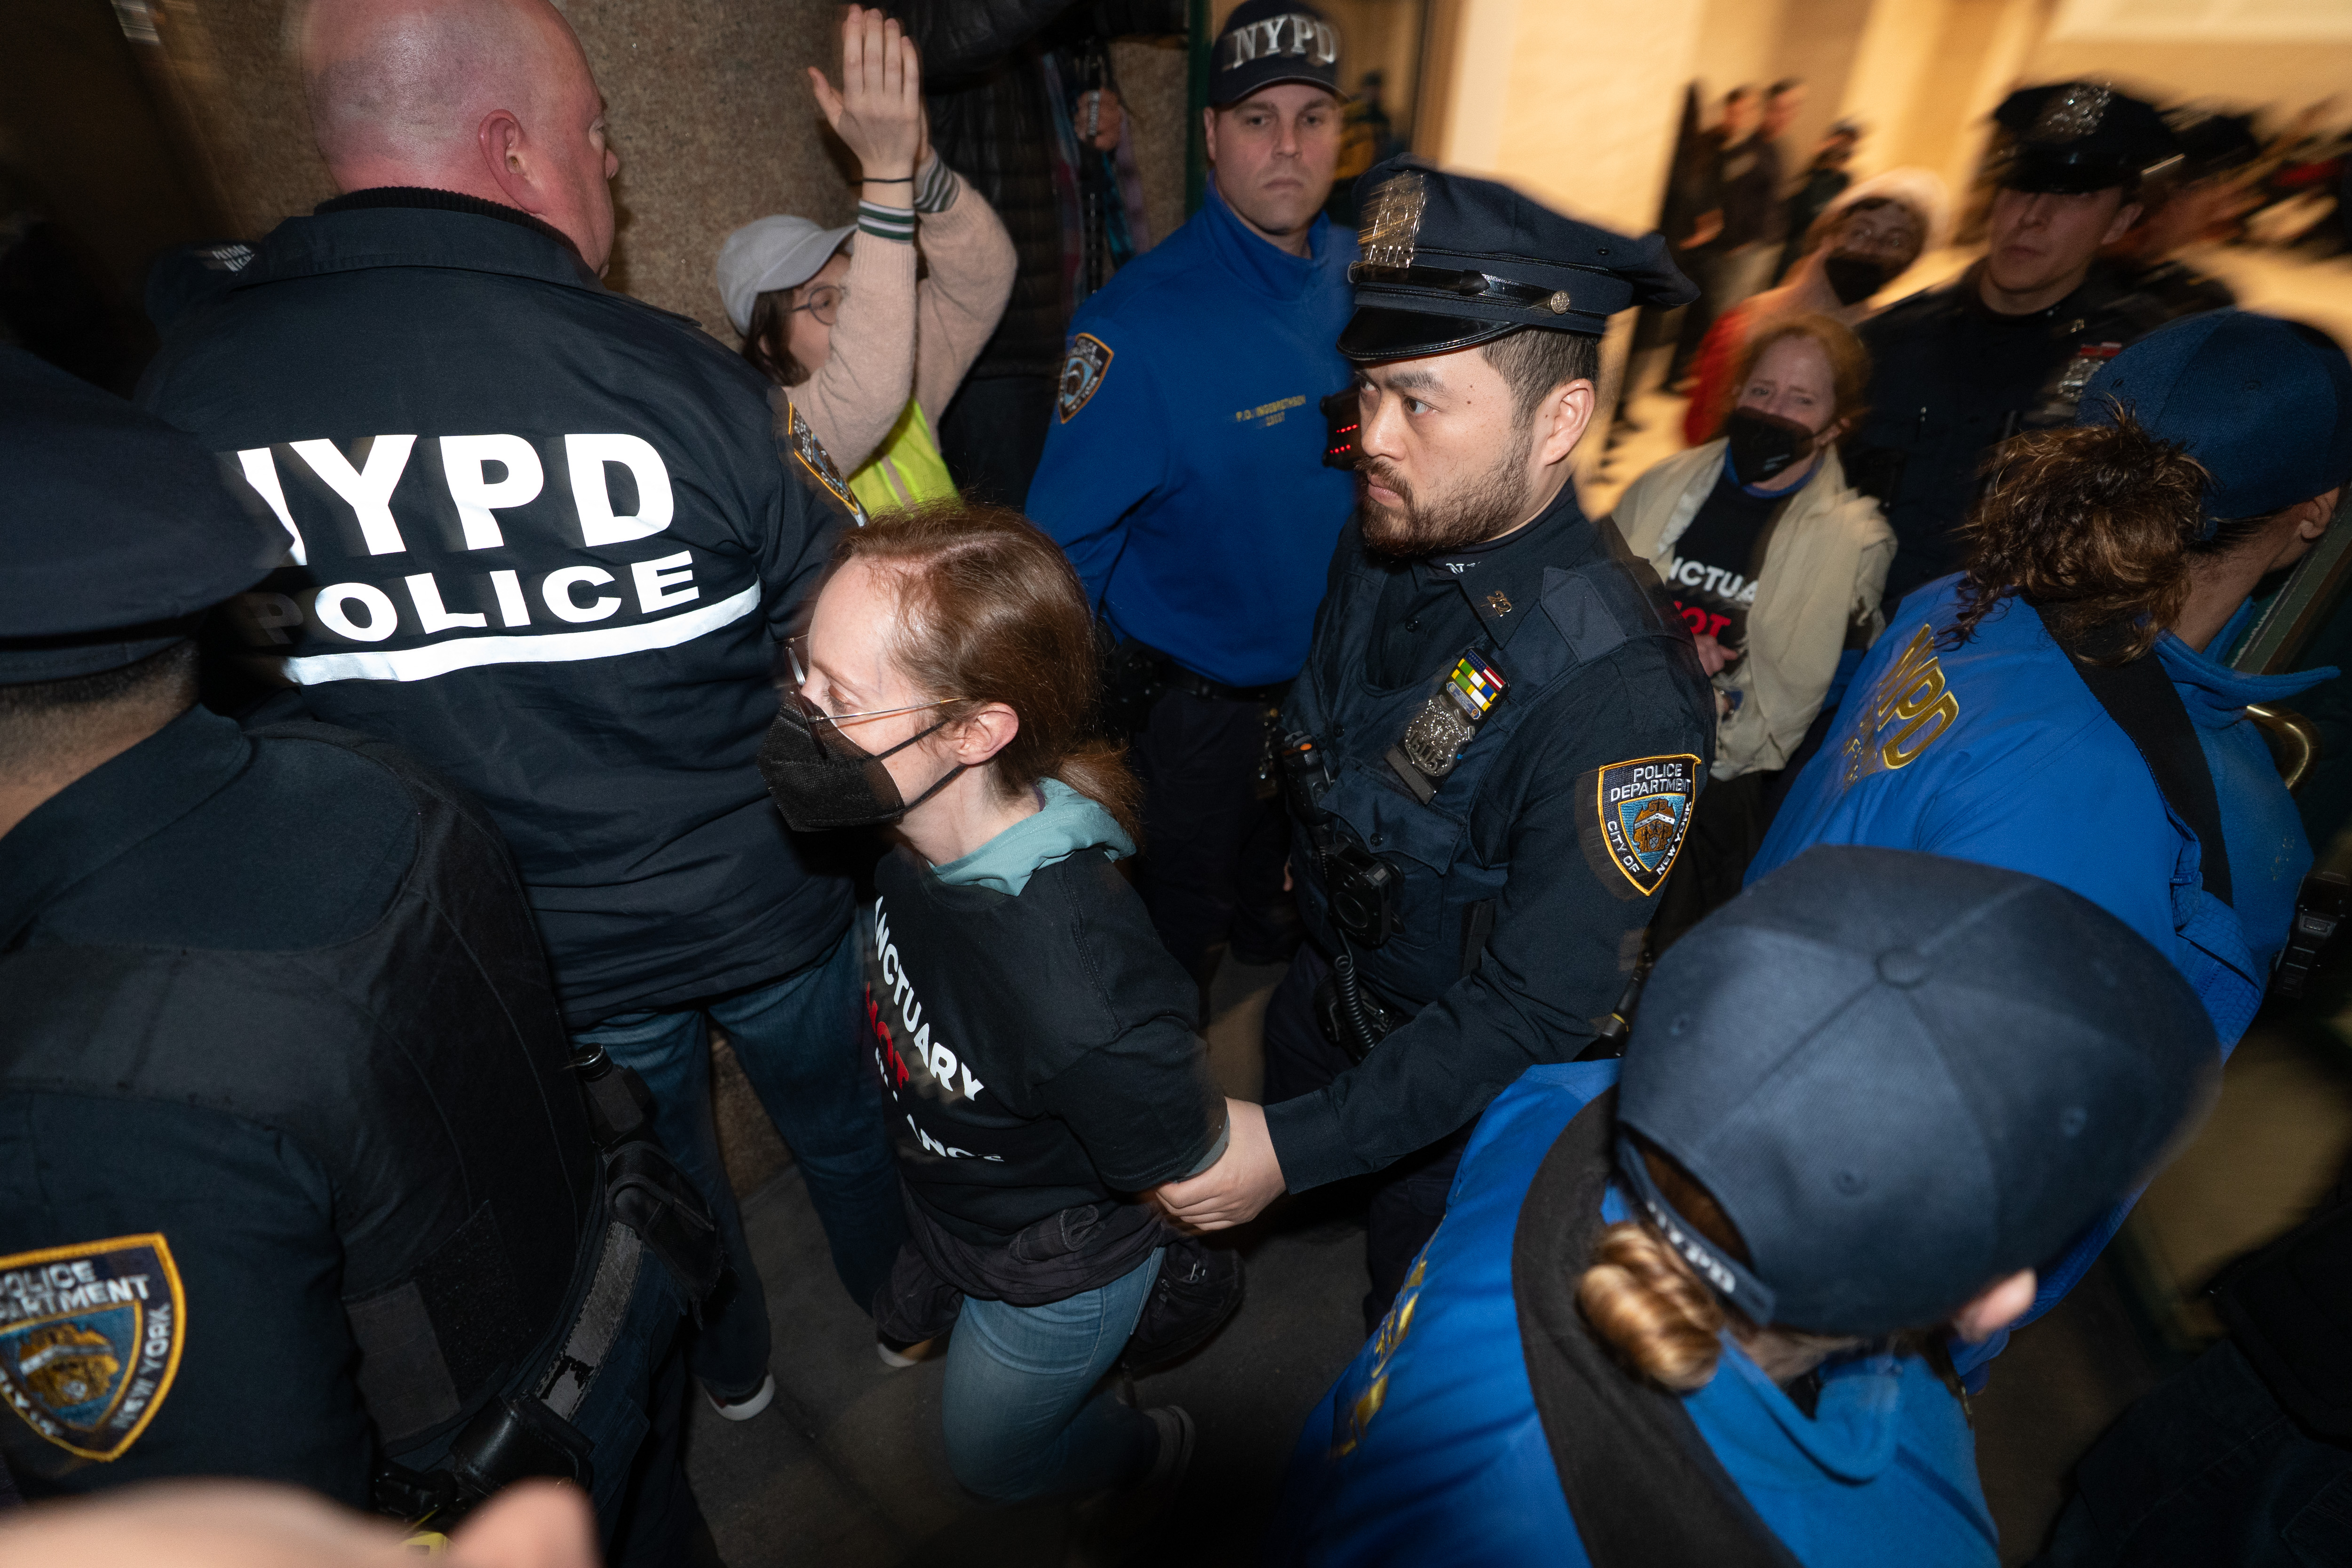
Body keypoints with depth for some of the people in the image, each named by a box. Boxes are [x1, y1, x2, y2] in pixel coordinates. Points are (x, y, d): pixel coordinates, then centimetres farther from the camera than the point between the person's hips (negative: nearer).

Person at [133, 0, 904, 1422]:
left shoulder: (183, 394, -12)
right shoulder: (681, 378, -25)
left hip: (531, 956, 3)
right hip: (766, 906, -2)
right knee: (846, 1124, 27)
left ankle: (731, 1367, 58)